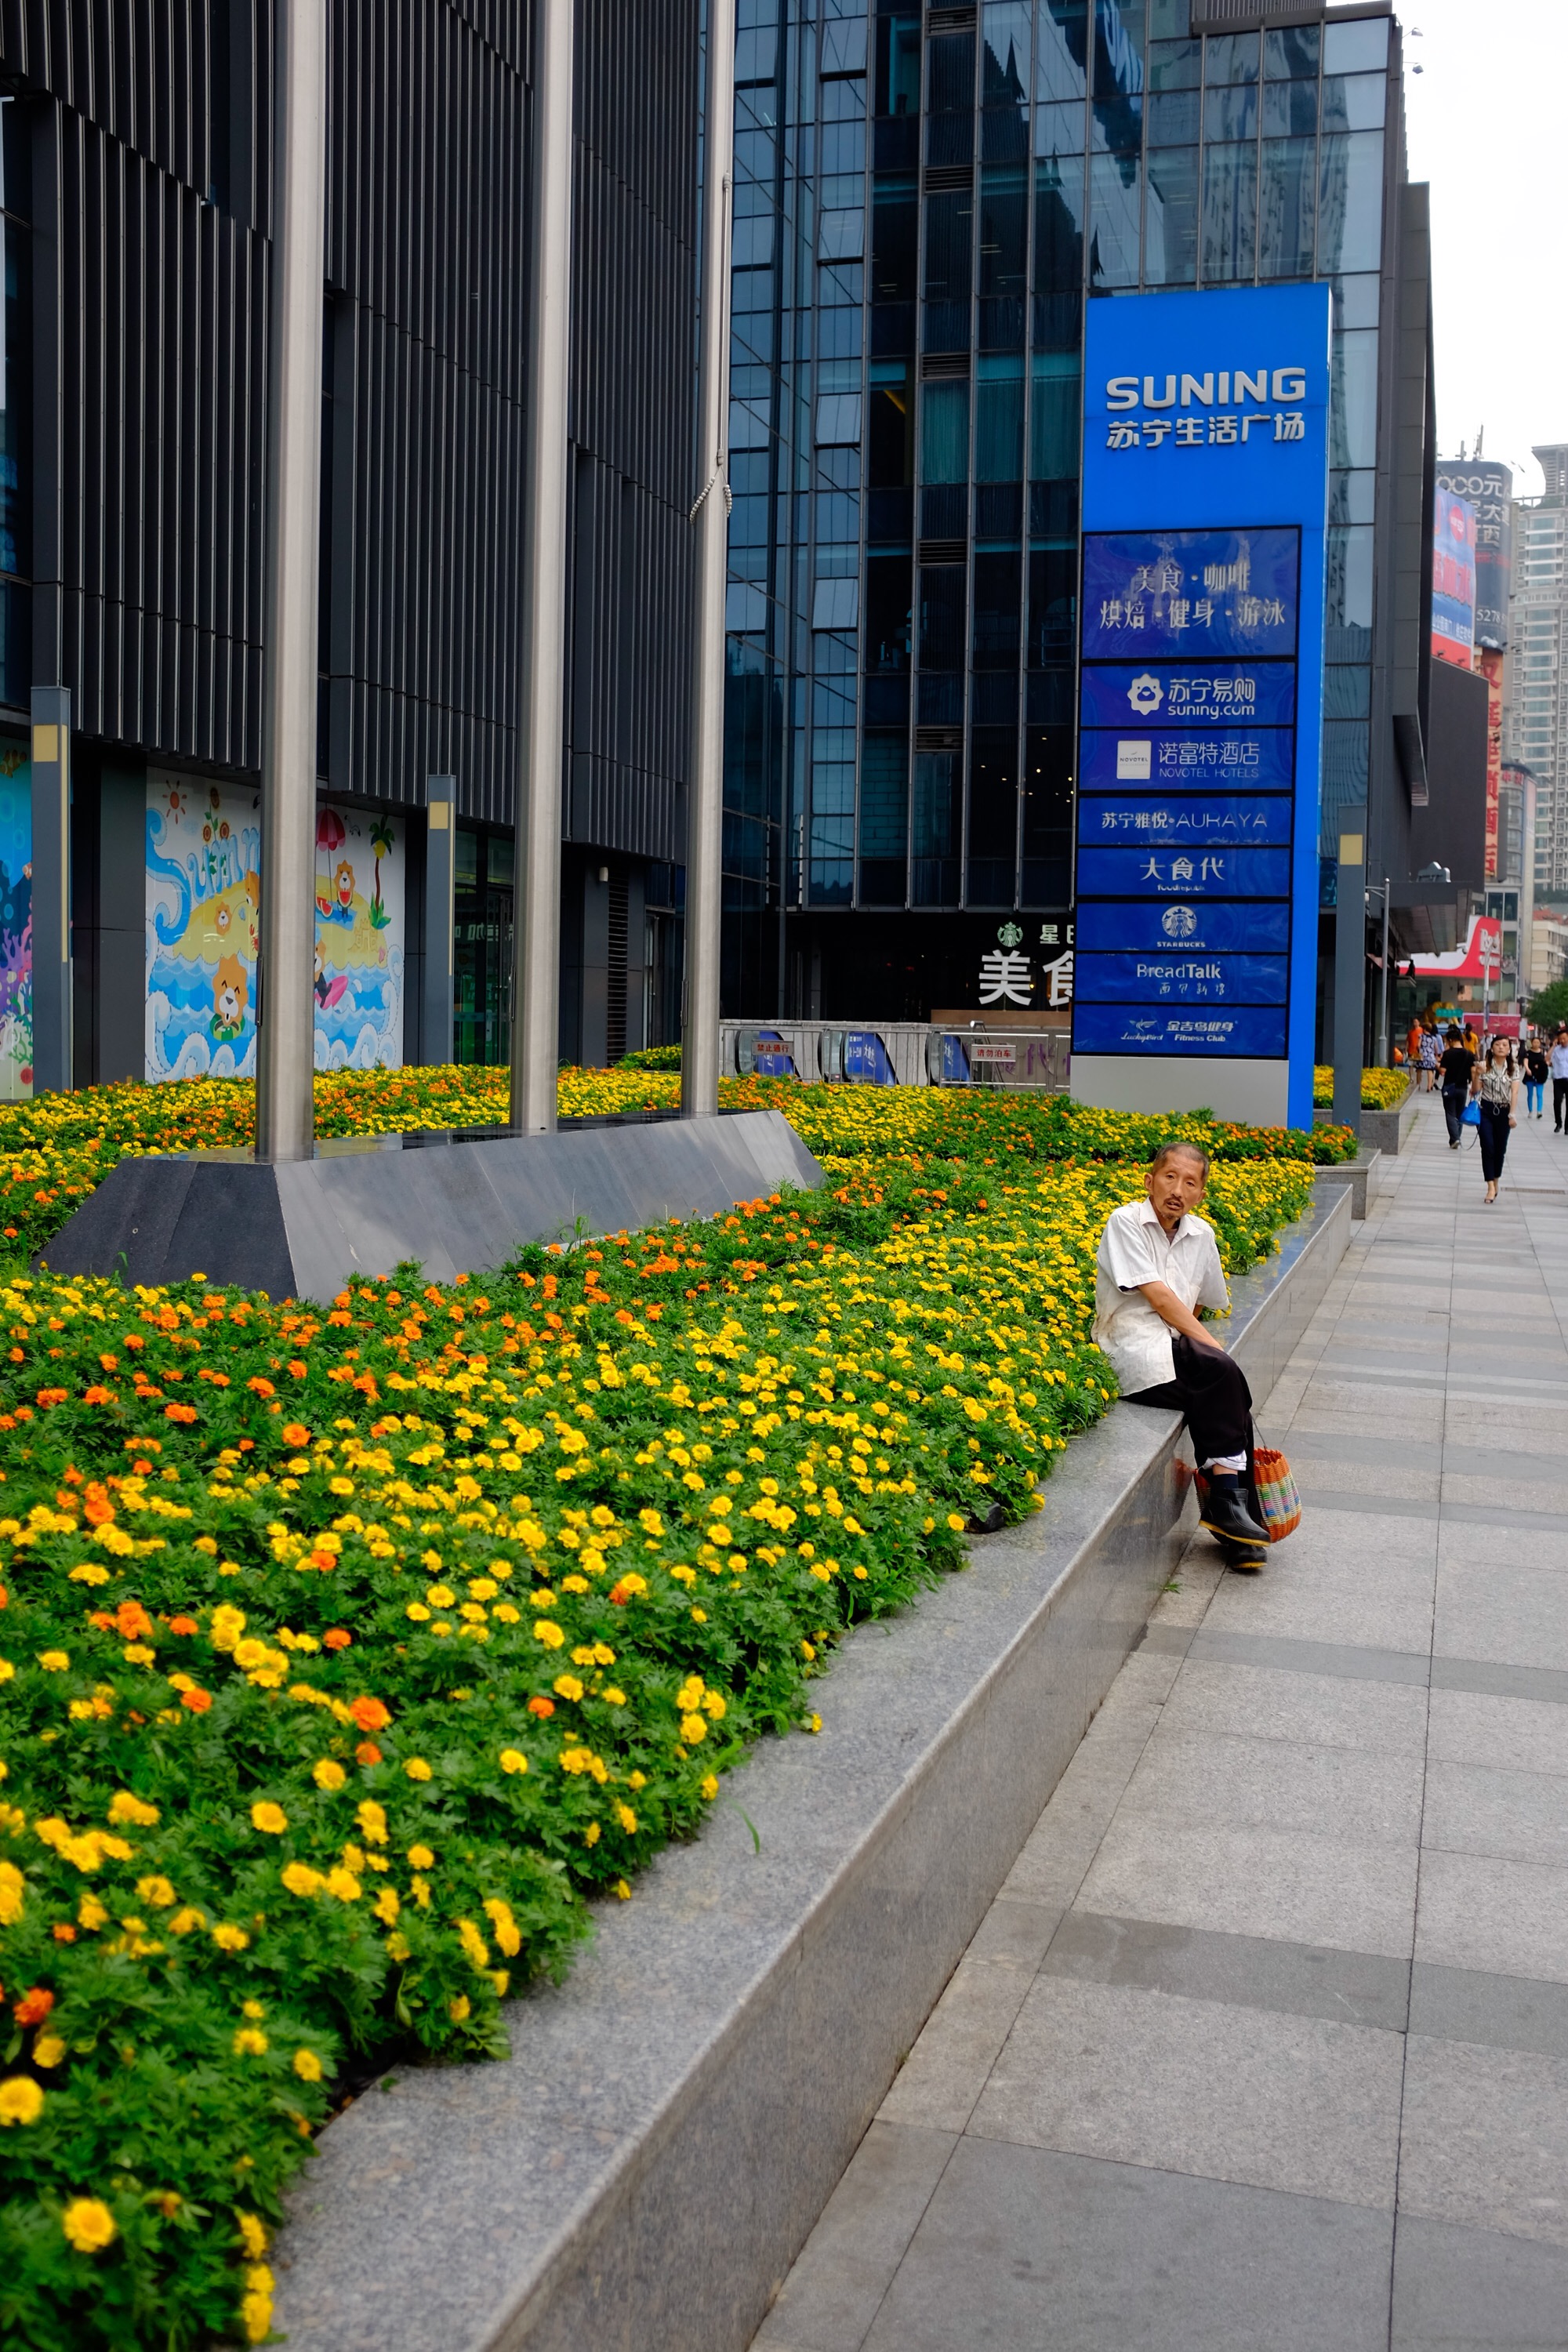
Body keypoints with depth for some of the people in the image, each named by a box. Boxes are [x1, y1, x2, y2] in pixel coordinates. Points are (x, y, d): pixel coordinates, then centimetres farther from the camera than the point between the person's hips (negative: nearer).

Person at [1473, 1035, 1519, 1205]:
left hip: (1503, 1112, 1)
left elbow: (1515, 1092, -6)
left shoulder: (1513, 1070, 2)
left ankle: (1496, 1182, 25)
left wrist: (1512, 1114, -15)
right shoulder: (1485, 1066, -1)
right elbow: (1476, 1090, 0)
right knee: (1488, 1147, -11)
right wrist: (1477, 1074, -17)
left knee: (1500, 1149, 9)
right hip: (1486, 1110, -1)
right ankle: (1491, 1186, -12)